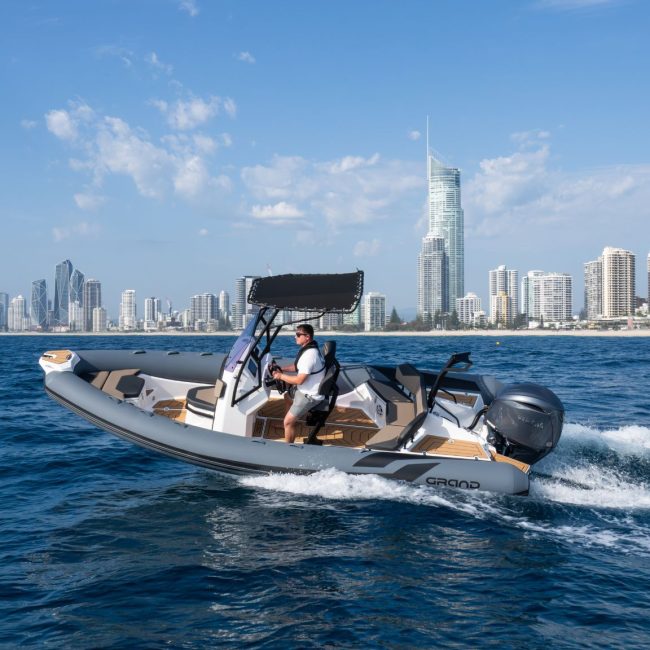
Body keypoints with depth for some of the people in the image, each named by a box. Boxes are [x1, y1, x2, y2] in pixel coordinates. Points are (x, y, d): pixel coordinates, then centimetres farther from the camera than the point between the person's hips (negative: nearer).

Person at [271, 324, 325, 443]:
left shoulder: (309, 355, -30)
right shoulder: (310, 348, 3)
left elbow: (299, 380, -27)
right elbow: (298, 367, 16)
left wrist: (281, 376, -14)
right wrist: (282, 368, 3)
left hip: (310, 395, -11)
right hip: (306, 389, 11)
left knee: (288, 421, -15)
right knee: (287, 396, 34)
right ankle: (293, 421, 47)